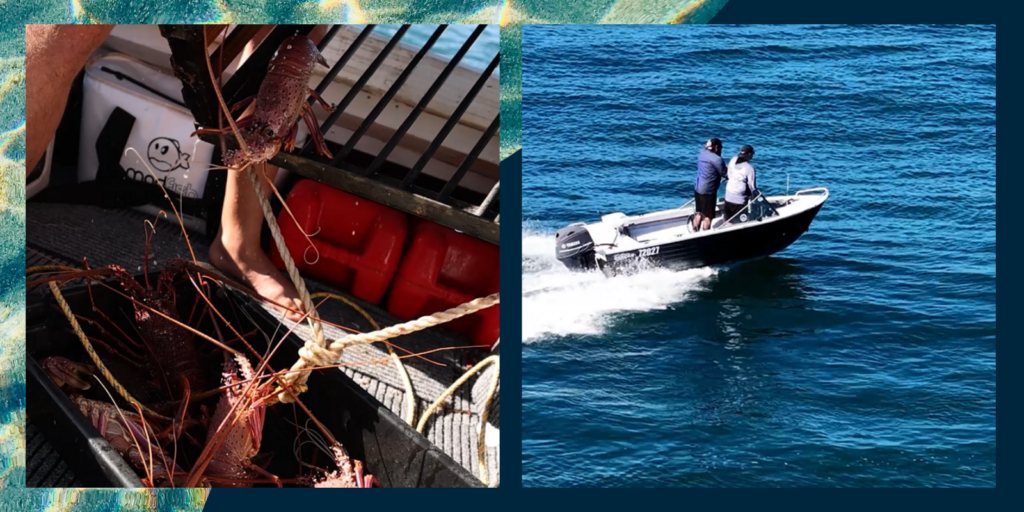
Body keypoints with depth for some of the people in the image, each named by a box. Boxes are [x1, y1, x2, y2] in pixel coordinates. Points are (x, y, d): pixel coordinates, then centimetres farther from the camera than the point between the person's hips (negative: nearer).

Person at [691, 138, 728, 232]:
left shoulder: (702, 153, 5)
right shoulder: (717, 159, -18)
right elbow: (724, 174, -10)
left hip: (697, 188, 8)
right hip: (707, 191, -8)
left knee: (699, 213, 19)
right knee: (708, 216, 3)